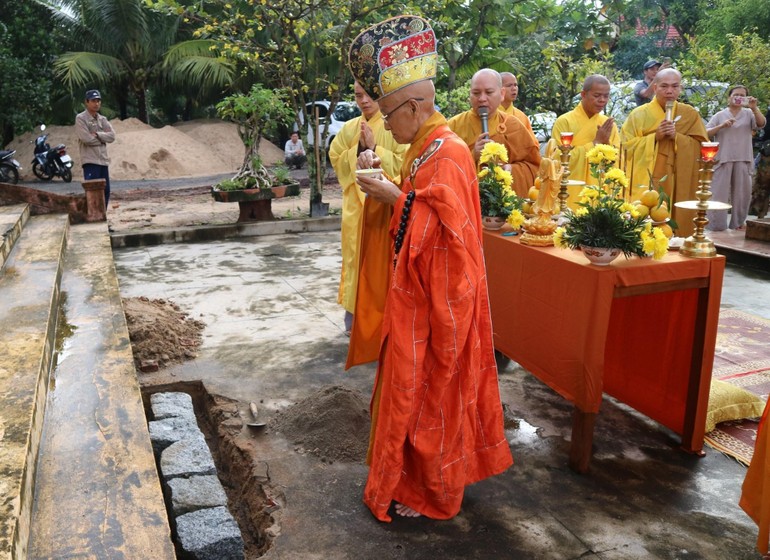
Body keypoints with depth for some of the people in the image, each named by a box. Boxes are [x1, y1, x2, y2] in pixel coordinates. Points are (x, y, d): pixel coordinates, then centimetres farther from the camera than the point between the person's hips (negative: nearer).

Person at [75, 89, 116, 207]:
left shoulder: (103, 119, 15)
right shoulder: (80, 118, -3)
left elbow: (112, 136, 1)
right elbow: (86, 138, -15)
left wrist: (97, 134, -12)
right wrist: (103, 138, -2)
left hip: (103, 160, 7)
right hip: (90, 161, -7)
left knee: (105, 191, 9)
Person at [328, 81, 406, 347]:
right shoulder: (349, 128, 10)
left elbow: (404, 162, -10)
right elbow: (336, 159, 7)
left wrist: (375, 149, -16)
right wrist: (358, 150, -8)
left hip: (386, 203, -4)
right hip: (356, 202, 4)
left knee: (382, 258, -1)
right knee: (357, 256, 7)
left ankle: (383, 313, 11)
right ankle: (357, 313, 18)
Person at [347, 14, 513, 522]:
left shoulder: (448, 154, -20)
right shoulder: (426, 147, 10)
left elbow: (447, 226, -24)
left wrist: (395, 197, -19)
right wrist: (384, 183, 1)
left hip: (439, 296, -9)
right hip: (420, 290, 9)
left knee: (431, 390, 4)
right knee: (418, 385, 19)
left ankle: (433, 493, 23)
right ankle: (420, 476, 37)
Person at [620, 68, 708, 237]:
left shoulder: (690, 114, 8)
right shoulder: (638, 114, 2)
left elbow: (701, 147, 2)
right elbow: (626, 145, -4)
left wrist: (677, 137, -12)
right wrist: (655, 137, -14)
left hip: (678, 185, 2)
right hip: (646, 183, -1)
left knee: (677, 221, 1)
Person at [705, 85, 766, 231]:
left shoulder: (749, 114, 11)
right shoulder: (720, 115, 9)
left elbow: (761, 123, -6)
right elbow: (706, 133, 2)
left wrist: (754, 108, -19)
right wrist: (721, 126, -14)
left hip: (743, 160, 2)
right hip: (723, 159, -2)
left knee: (742, 193, 7)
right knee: (719, 193, -3)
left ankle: (738, 223, 17)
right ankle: (715, 224, 2)